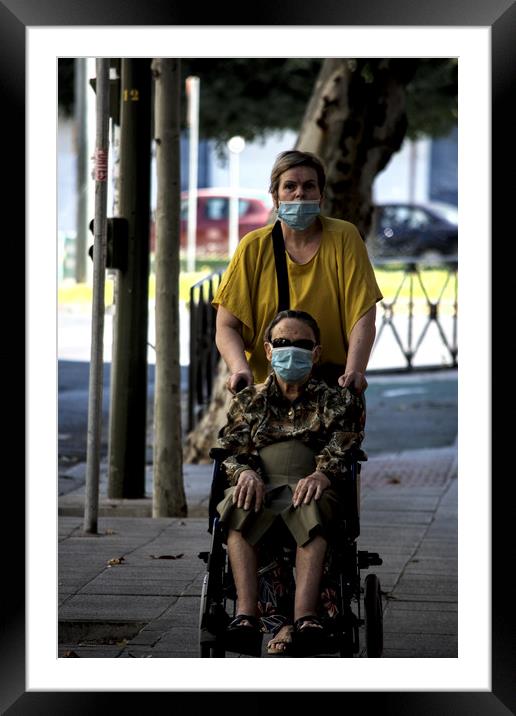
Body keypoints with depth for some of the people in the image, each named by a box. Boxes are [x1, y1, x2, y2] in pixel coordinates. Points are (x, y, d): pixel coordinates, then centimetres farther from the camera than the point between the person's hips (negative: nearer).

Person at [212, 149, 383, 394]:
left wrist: (353, 371, -21)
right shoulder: (253, 247, 2)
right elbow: (226, 327, 1)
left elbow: (363, 316, -5)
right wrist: (241, 369, -17)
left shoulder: (344, 238, 0)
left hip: (333, 383, -1)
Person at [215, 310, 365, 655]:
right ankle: (246, 611, -47)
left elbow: (341, 447, 3)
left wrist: (322, 474, -20)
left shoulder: (334, 400, 19)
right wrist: (245, 472, -12)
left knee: (313, 509, -39)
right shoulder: (249, 400, 25)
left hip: (308, 487, -1)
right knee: (237, 505, -36)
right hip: (260, 484, 2)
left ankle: (304, 616, -54)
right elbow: (231, 448, 12)